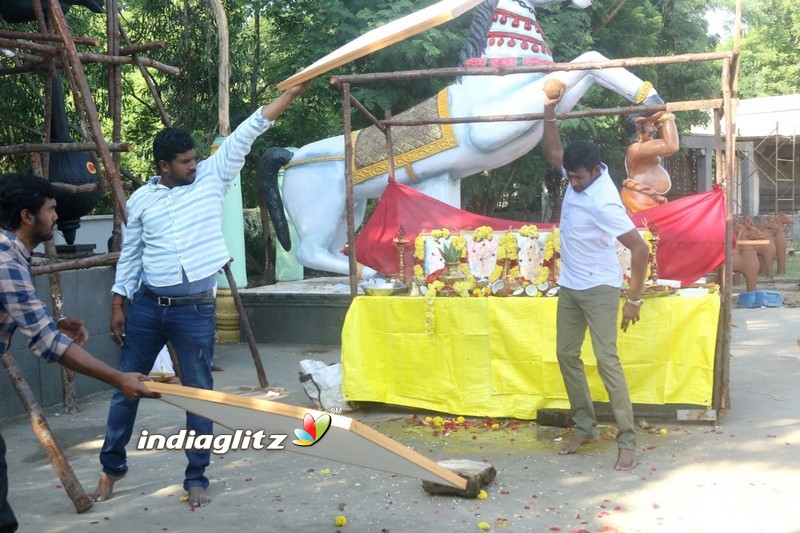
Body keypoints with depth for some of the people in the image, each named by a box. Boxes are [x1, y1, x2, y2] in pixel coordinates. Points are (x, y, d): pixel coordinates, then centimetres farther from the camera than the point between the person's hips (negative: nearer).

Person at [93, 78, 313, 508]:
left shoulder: (211, 178, 1)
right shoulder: (141, 200, 4)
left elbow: (246, 133, -2)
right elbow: (129, 256, 11)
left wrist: (291, 93, -4)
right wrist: (119, 304, 8)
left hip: (195, 309, -2)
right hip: (146, 306, 2)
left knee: (199, 393, 4)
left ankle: (196, 478, 17)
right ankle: (112, 466, 29)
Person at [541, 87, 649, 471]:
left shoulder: (604, 203, -25)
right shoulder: (580, 176, -3)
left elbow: (639, 248, -24)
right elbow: (552, 153, 16)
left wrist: (634, 299, -21)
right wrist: (550, 113, 3)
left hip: (598, 289, -9)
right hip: (569, 287, 9)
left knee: (606, 359, -11)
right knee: (566, 355, 11)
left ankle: (627, 441, -7)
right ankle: (585, 427, 21)